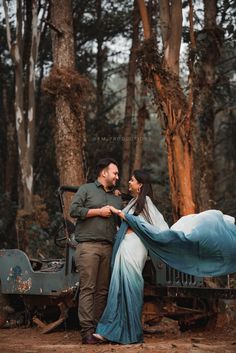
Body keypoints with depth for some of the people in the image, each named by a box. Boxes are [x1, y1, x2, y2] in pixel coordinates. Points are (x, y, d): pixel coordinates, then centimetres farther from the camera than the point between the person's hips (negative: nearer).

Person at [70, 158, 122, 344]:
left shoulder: (117, 198, 24)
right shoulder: (86, 189, 8)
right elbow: (74, 210, -3)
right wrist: (98, 211, -5)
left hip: (108, 247, 5)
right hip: (88, 245, -5)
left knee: (102, 290, 2)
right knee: (88, 288, -10)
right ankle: (87, 330, -12)